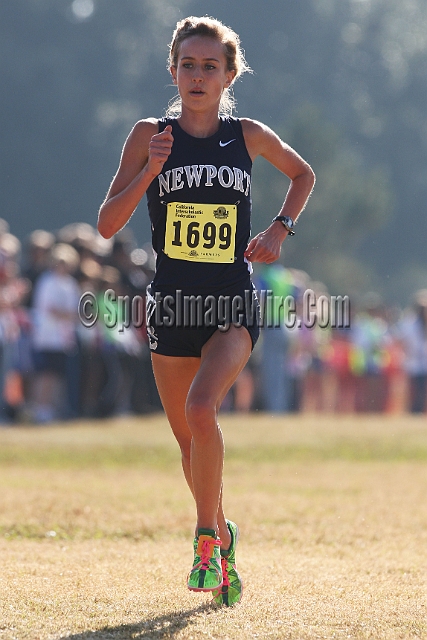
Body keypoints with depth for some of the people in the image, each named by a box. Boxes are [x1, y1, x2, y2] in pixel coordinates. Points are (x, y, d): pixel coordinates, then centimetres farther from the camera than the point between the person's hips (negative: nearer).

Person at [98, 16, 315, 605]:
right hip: (172, 305, 2)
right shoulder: (150, 136, 0)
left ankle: (207, 535, -10)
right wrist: (149, 171, -16)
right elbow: (107, 225, -4)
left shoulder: (250, 136, 1)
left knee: (201, 408, -26)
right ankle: (222, 538, 35)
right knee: (188, 439, 10)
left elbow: (303, 174, 22)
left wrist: (280, 230, 8)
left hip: (234, 306, -2)